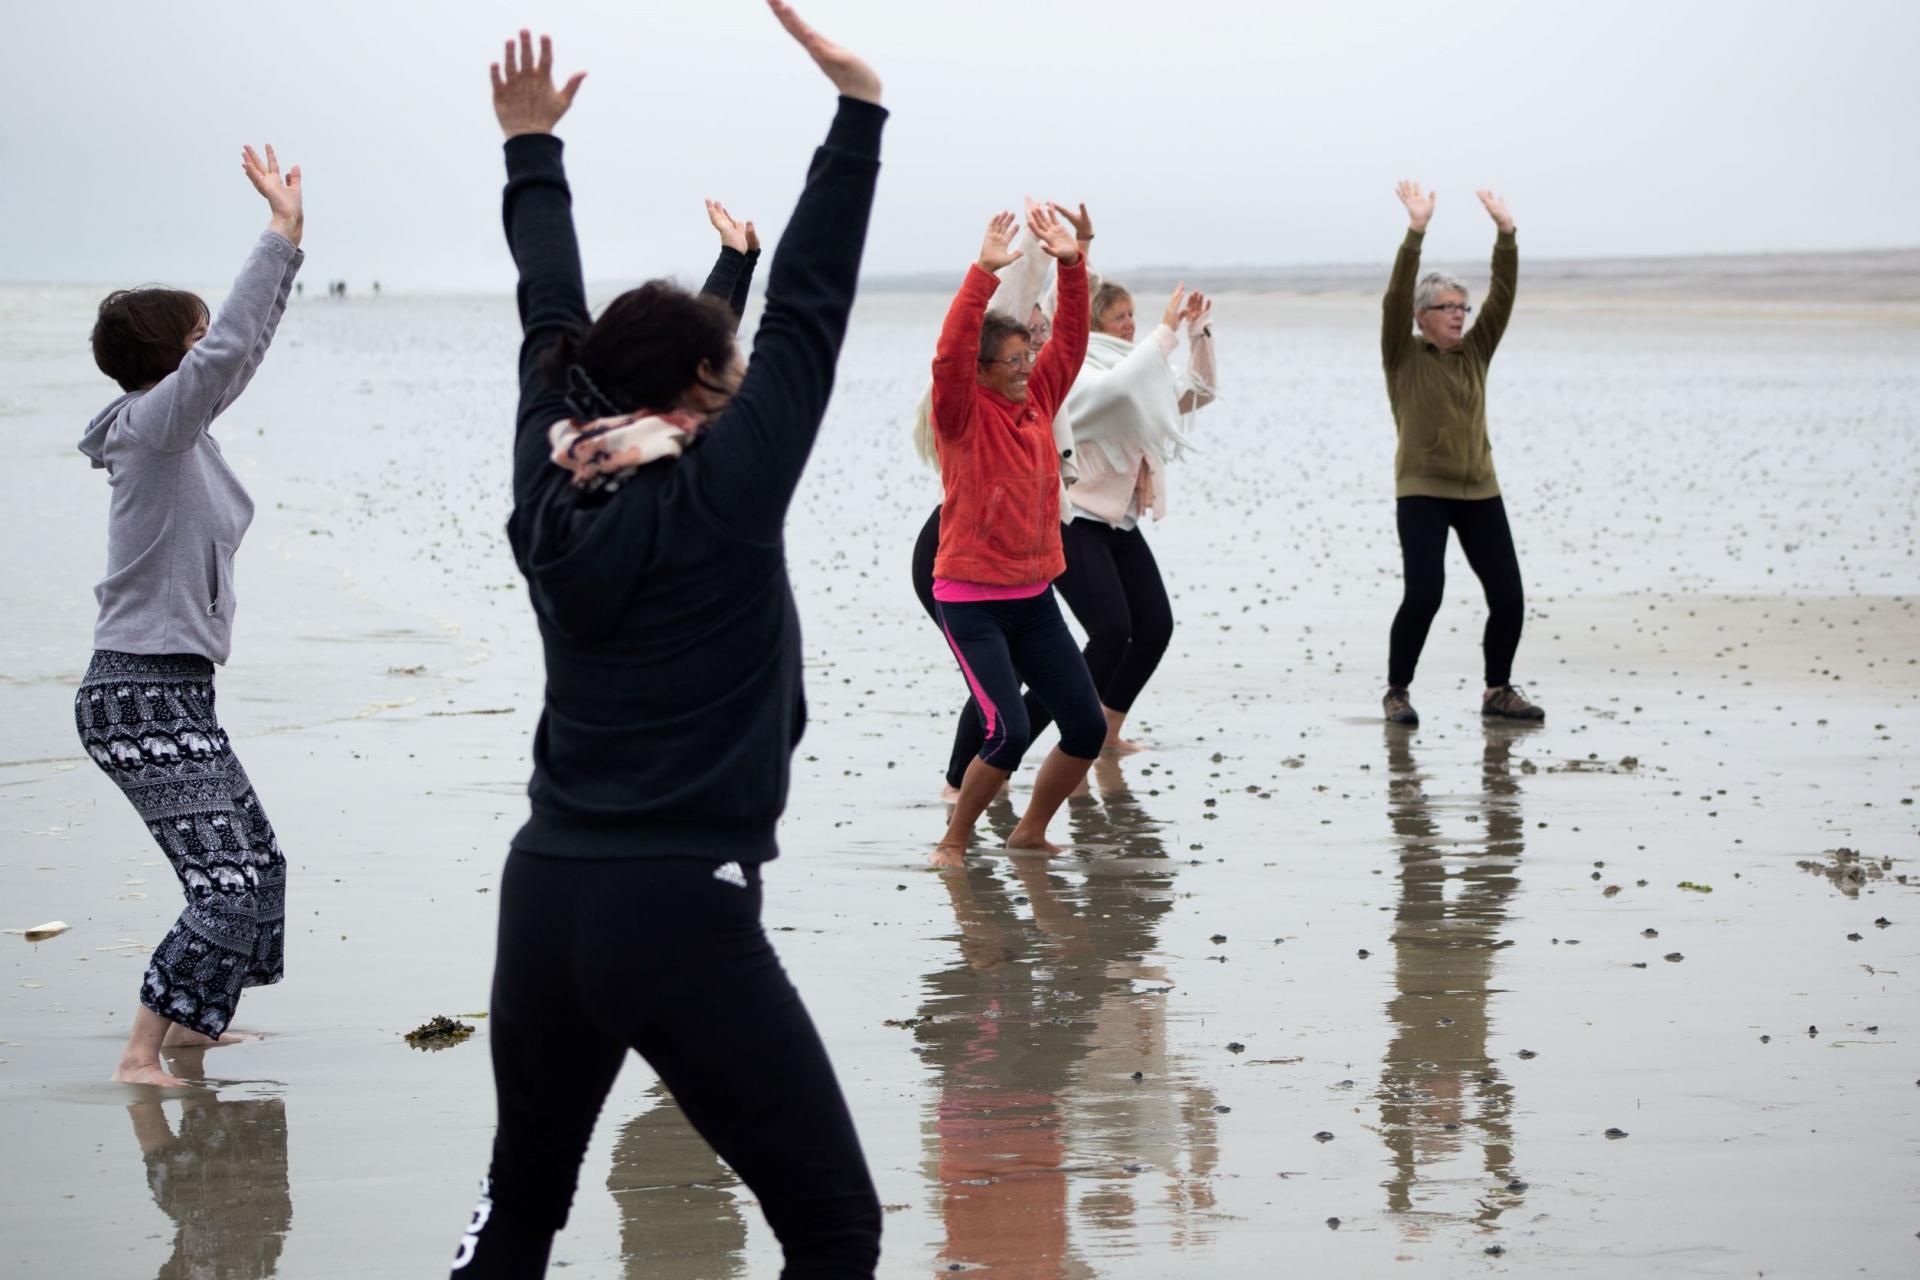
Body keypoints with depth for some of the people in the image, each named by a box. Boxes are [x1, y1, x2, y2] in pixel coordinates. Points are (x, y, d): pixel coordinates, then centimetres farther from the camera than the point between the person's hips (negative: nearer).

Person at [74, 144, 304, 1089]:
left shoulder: (181, 428, 11)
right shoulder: (153, 424, -14)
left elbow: (242, 350, 21)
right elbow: (229, 350, -27)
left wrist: (287, 239, 18)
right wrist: (280, 233, -23)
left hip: (168, 692, 10)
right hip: (145, 695, -10)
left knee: (255, 863, 20)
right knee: (229, 883, -15)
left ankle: (188, 1021, 33)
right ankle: (141, 1057, -16)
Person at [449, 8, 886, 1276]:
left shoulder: (552, 499, 4)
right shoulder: (720, 501, -11)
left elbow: (552, 327, 17)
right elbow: (808, 309, -11)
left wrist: (533, 148, 29)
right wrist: (857, 110, -8)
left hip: (544, 898, 7)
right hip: (680, 919, -7)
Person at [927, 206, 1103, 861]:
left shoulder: (1038, 399, 6)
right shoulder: (963, 415, -10)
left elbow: (1070, 338, 3)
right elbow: (950, 356, -27)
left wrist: (1071, 263, -11)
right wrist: (984, 272, -34)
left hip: (1035, 597, 7)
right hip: (971, 601, -7)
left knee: (1087, 727, 3)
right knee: (1009, 731, -18)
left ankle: (1030, 831, 24)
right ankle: (953, 843, 3)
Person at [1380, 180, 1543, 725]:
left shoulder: (1474, 353, 12)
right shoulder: (1403, 355, 0)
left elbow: (1503, 296, 5)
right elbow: (1396, 297, -14)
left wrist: (1506, 233, -3)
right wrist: (1416, 232, -22)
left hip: (1479, 492, 5)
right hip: (1422, 492, -5)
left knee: (1509, 598, 1)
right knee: (1423, 595, -16)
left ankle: (1498, 691, 18)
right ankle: (1397, 691, 1)